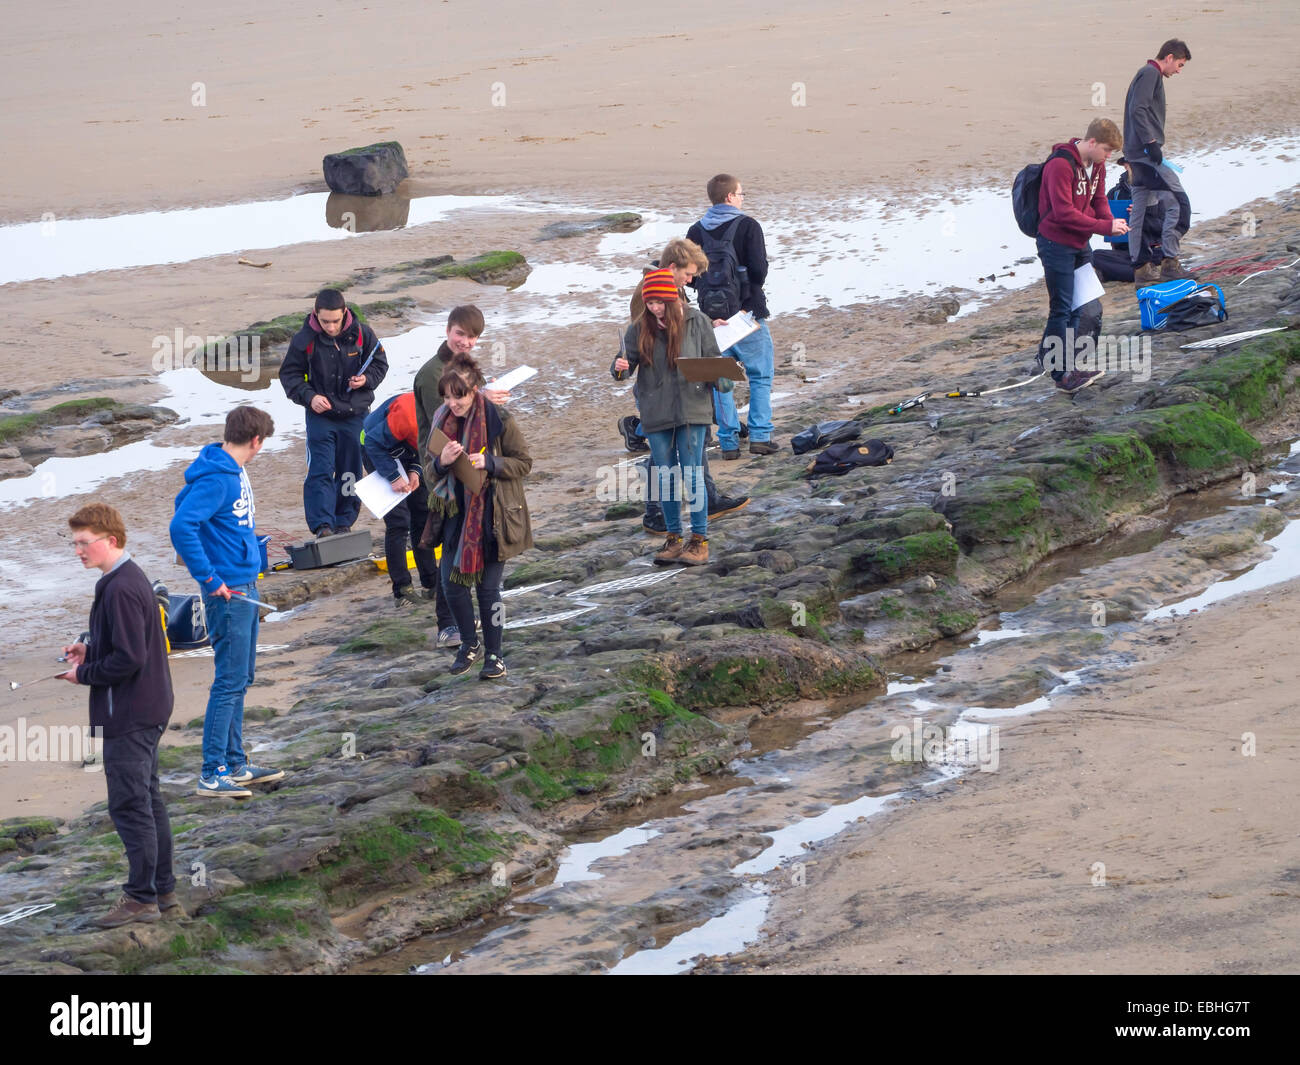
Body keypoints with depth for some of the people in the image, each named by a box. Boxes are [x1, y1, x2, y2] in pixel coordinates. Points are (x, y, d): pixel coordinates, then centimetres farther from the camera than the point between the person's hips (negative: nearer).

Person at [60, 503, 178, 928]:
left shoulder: (120, 589, -21)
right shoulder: (132, 578, 11)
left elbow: (129, 658, -25)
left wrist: (84, 674, -12)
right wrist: (89, 651, 9)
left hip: (128, 715, -11)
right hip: (149, 709, 11)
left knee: (130, 806, -3)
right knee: (149, 801, 16)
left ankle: (141, 898, 2)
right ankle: (164, 893, 23)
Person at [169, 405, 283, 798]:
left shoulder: (235, 471, 9)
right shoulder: (216, 479, -20)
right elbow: (181, 527, -28)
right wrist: (209, 579, -22)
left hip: (244, 588, 10)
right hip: (228, 592, -10)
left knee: (239, 680, 16)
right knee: (229, 682, -7)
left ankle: (235, 764, 24)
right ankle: (213, 774, -3)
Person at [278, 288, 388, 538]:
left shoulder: (361, 333, -6)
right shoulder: (304, 339, -9)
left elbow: (380, 364, 8)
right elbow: (289, 374, 0)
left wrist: (366, 379, -13)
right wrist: (309, 397, -15)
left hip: (355, 414, 2)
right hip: (320, 416, -2)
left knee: (351, 471, 9)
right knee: (320, 471, -11)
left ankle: (344, 523, 21)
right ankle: (322, 525, -12)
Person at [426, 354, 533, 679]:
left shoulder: (499, 419, -13)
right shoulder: (443, 419, 1)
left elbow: (524, 462, -7)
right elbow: (432, 472, 7)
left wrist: (489, 463, -23)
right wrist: (441, 462, -17)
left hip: (493, 515, -5)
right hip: (457, 513, 5)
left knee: (488, 587, -1)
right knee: (451, 582, 3)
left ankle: (494, 654, 15)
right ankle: (469, 644, 25)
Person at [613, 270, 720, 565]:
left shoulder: (696, 322, -2)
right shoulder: (639, 329, 1)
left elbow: (712, 360, 4)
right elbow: (626, 363, 1)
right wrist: (620, 369, -22)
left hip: (691, 408, -2)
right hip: (656, 413, 2)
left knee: (692, 474, -4)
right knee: (665, 477, 8)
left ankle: (700, 539, 4)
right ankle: (674, 538, 19)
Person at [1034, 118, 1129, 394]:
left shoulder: (1096, 165, 6)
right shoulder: (1060, 165, -23)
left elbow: (1099, 200, 13)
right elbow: (1064, 212, -27)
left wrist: (1111, 221, -9)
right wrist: (1105, 226, -25)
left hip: (1080, 244, 9)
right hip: (1057, 244, -9)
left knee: (1089, 307, 10)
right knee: (1062, 309, -5)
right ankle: (1061, 374, 1)